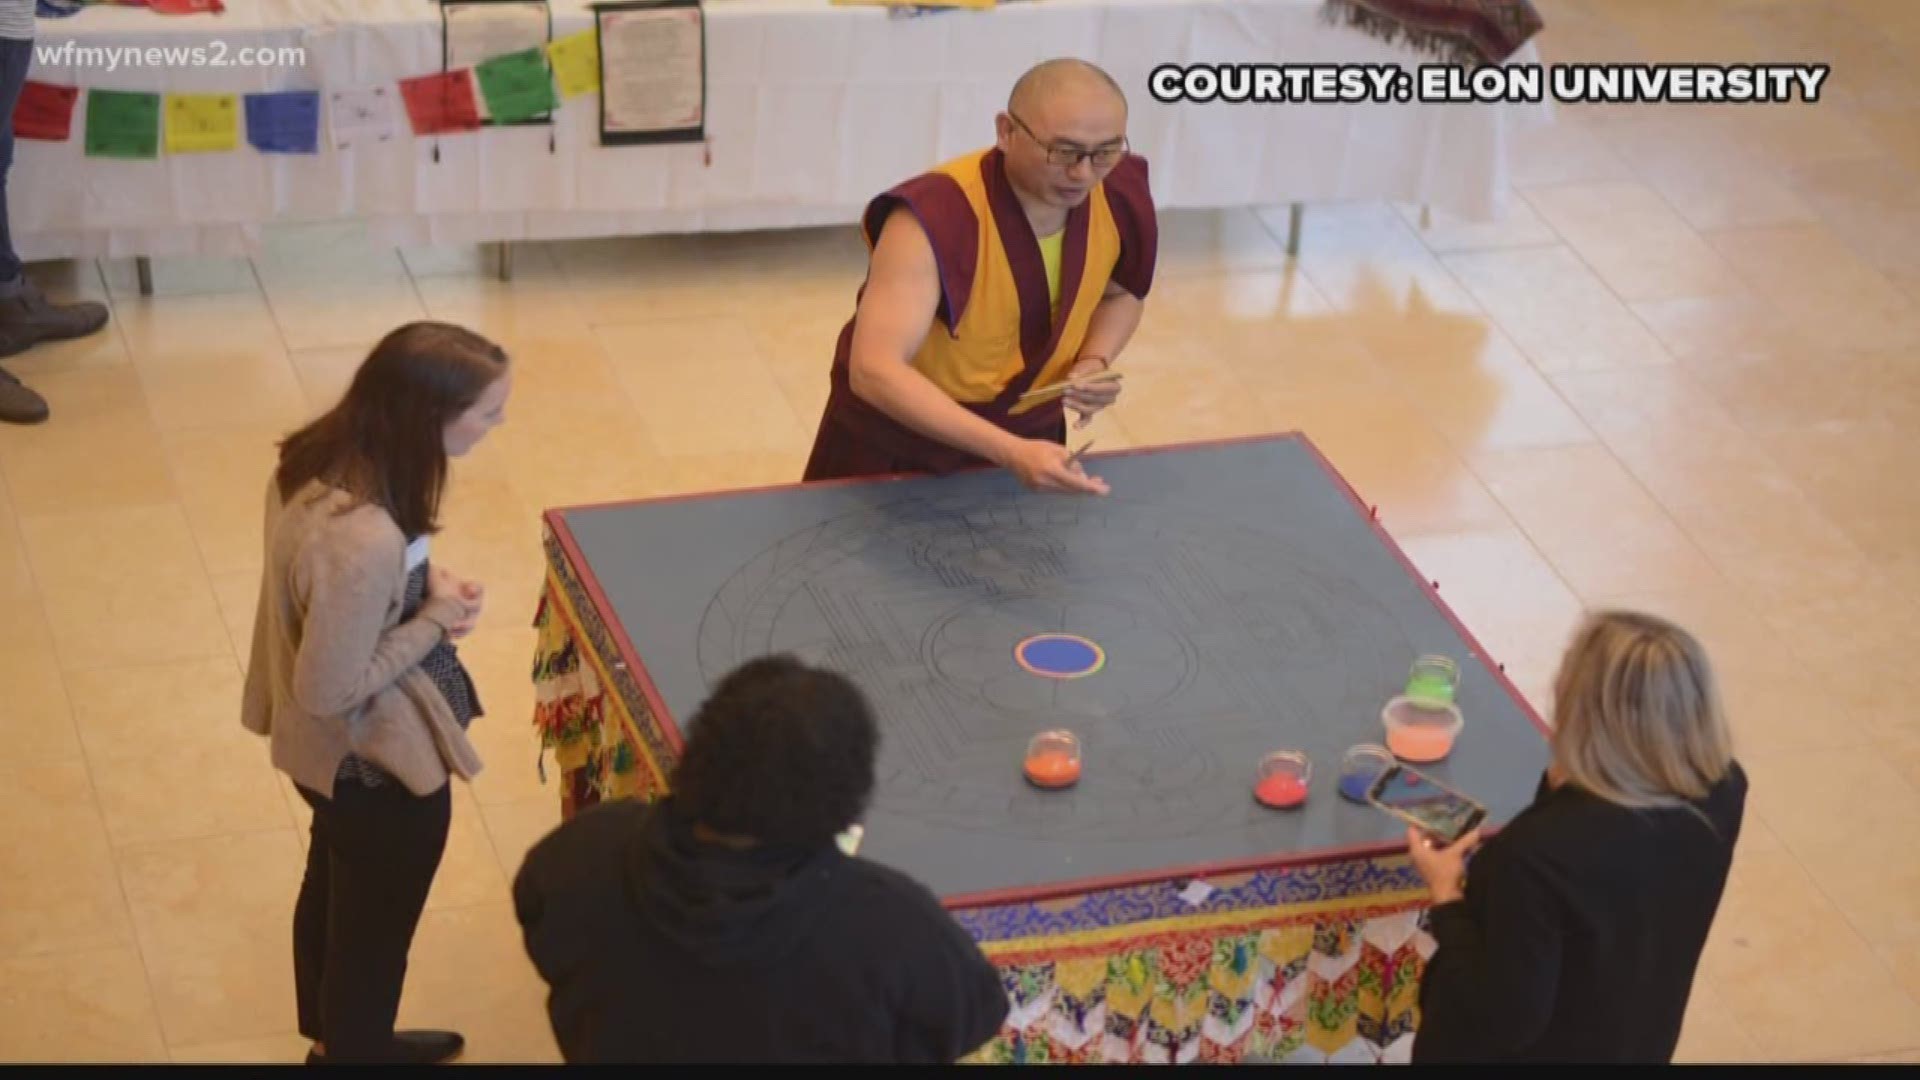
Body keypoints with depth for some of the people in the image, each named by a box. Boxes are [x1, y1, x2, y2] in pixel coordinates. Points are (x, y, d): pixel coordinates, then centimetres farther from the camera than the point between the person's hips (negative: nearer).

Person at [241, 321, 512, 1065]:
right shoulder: (365, 542, -41)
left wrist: (422, 588, -7)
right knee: (374, 928, 18)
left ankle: (340, 1040, 56)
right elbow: (329, 690, -30)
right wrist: (435, 621, -20)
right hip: (377, 763, -9)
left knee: (333, 892, 31)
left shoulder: (318, 455, -14)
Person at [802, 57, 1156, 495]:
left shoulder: (1119, 196, -15)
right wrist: (1008, 453, -47)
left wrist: (1095, 361, -13)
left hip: (1028, 432, 5)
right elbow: (874, 371, -40)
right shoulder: (934, 219, -32)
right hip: (899, 443, -4)